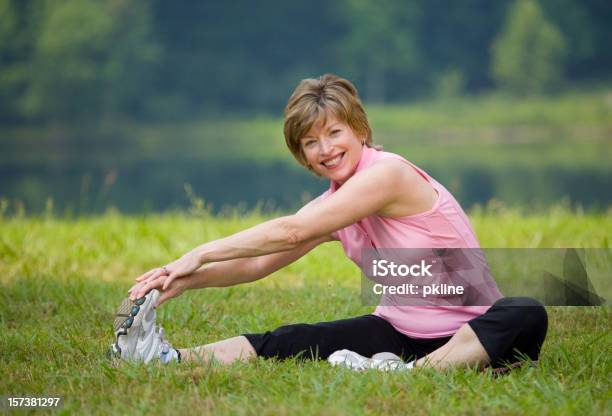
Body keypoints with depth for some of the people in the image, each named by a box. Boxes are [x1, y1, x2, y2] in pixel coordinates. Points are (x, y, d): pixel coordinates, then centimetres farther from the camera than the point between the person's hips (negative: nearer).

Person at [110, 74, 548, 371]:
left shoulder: (388, 173, -18)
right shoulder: (333, 204, 8)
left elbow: (292, 231, -21)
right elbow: (260, 263, 5)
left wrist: (201, 254, -17)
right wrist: (188, 279, -11)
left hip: (467, 331, -6)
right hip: (399, 330, 6)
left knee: (526, 315, -39)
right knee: (287, 342, -15)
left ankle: (415, 371, -53)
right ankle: (171, 358, -31)